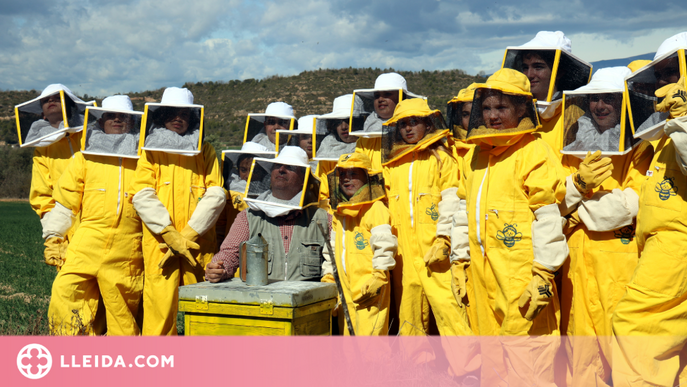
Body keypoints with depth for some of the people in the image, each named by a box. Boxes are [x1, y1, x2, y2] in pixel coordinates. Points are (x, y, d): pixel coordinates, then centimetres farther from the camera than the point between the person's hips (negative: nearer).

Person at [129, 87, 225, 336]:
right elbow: (143, 196, -1)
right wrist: (172, 236, -12)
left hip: (199, 244, 1)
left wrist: (188, 235, -9)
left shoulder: (205, 150, 14)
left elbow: (216, 196, 2)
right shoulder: (151, 150, 11)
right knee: (160, 307, -7)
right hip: (160, 244, -1)